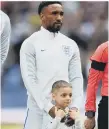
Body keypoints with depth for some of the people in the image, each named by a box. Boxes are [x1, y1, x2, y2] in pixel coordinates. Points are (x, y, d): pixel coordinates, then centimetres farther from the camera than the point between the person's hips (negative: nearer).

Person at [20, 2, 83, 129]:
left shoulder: (70, 45, 11)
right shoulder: (31, 44, -2)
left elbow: (76, 77, 8)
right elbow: (29, 78, -9)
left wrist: (75, 106, -8)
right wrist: (48, 107, -17)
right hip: (39, 109, -4)